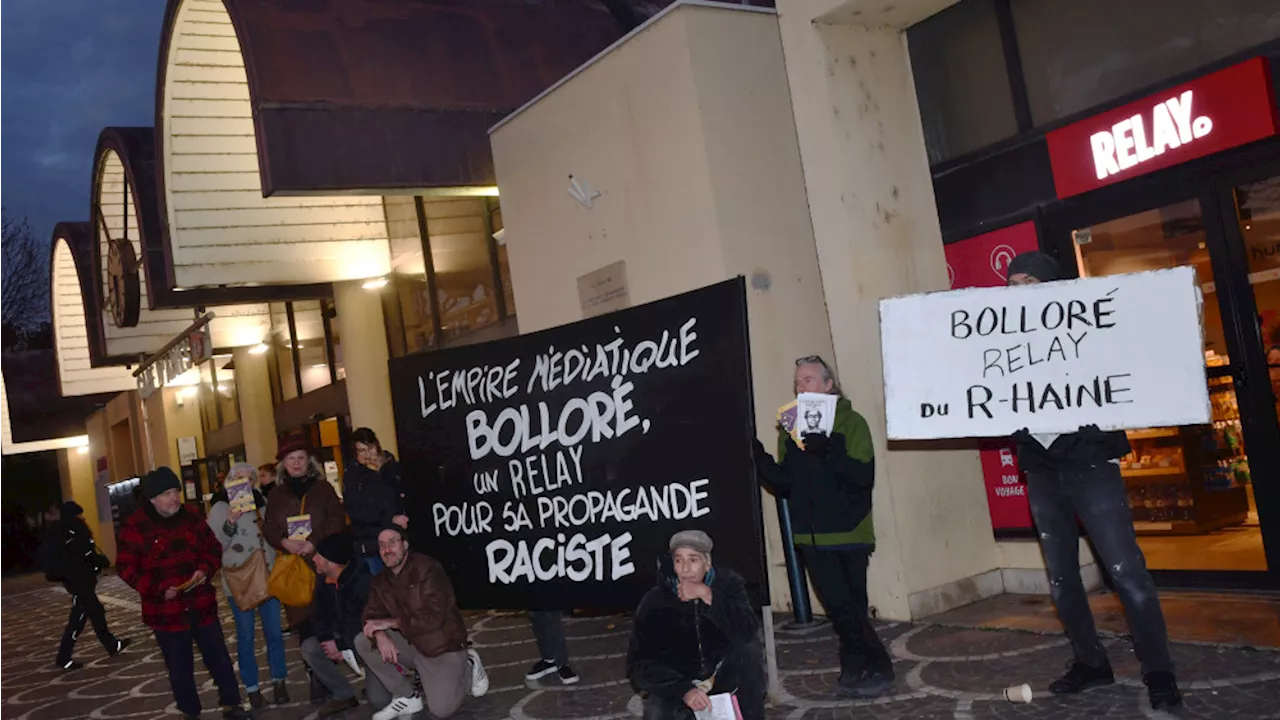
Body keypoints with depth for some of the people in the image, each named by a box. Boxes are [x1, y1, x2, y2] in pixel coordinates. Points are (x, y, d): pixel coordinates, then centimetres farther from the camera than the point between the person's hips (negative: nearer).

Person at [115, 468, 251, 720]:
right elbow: (127, 568, -9)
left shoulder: (191, 517, 4)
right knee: (179, 666, 8)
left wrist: (205, 569, -10)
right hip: (166, 610, -3)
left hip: (201, 604, 3)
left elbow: (213, 548, 11)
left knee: (218, 656, 9)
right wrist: (159, 589, -19)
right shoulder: (135, 526, -9)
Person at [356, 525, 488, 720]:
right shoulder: (382, 581, 3)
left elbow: (433, 617, -27)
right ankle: (407, 697, 0)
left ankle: (469, 667, 16)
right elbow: (372, 615, -4)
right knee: (362, 642, -11)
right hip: (410, 643, 6)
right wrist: (380, 635, -27)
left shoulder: (426, 568, -20)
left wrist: (390, 622, -24)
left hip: (442, 645, -6)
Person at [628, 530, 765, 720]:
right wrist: (684, 690, -33)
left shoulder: (728, 582, -13)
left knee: (748, 647, -28)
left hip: (724, 676, 1)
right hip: (677, 682, -1)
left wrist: (707, 595, -39)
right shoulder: (654, 602, -15)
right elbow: (639, 664, -19)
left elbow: (748, 631, -29)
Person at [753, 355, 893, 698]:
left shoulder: (851, 422, -5)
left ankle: (878, 669, 10)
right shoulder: (790, 428, 8)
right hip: (812, 536, 4)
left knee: (851, 606, -3)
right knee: (839, 606, 7)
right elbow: (784, 484, 6)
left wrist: (827, 452, -28)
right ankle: (854, 667, 20)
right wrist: (760, 459, -9)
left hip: (849, 534, -4)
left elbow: (864, 476, -16)